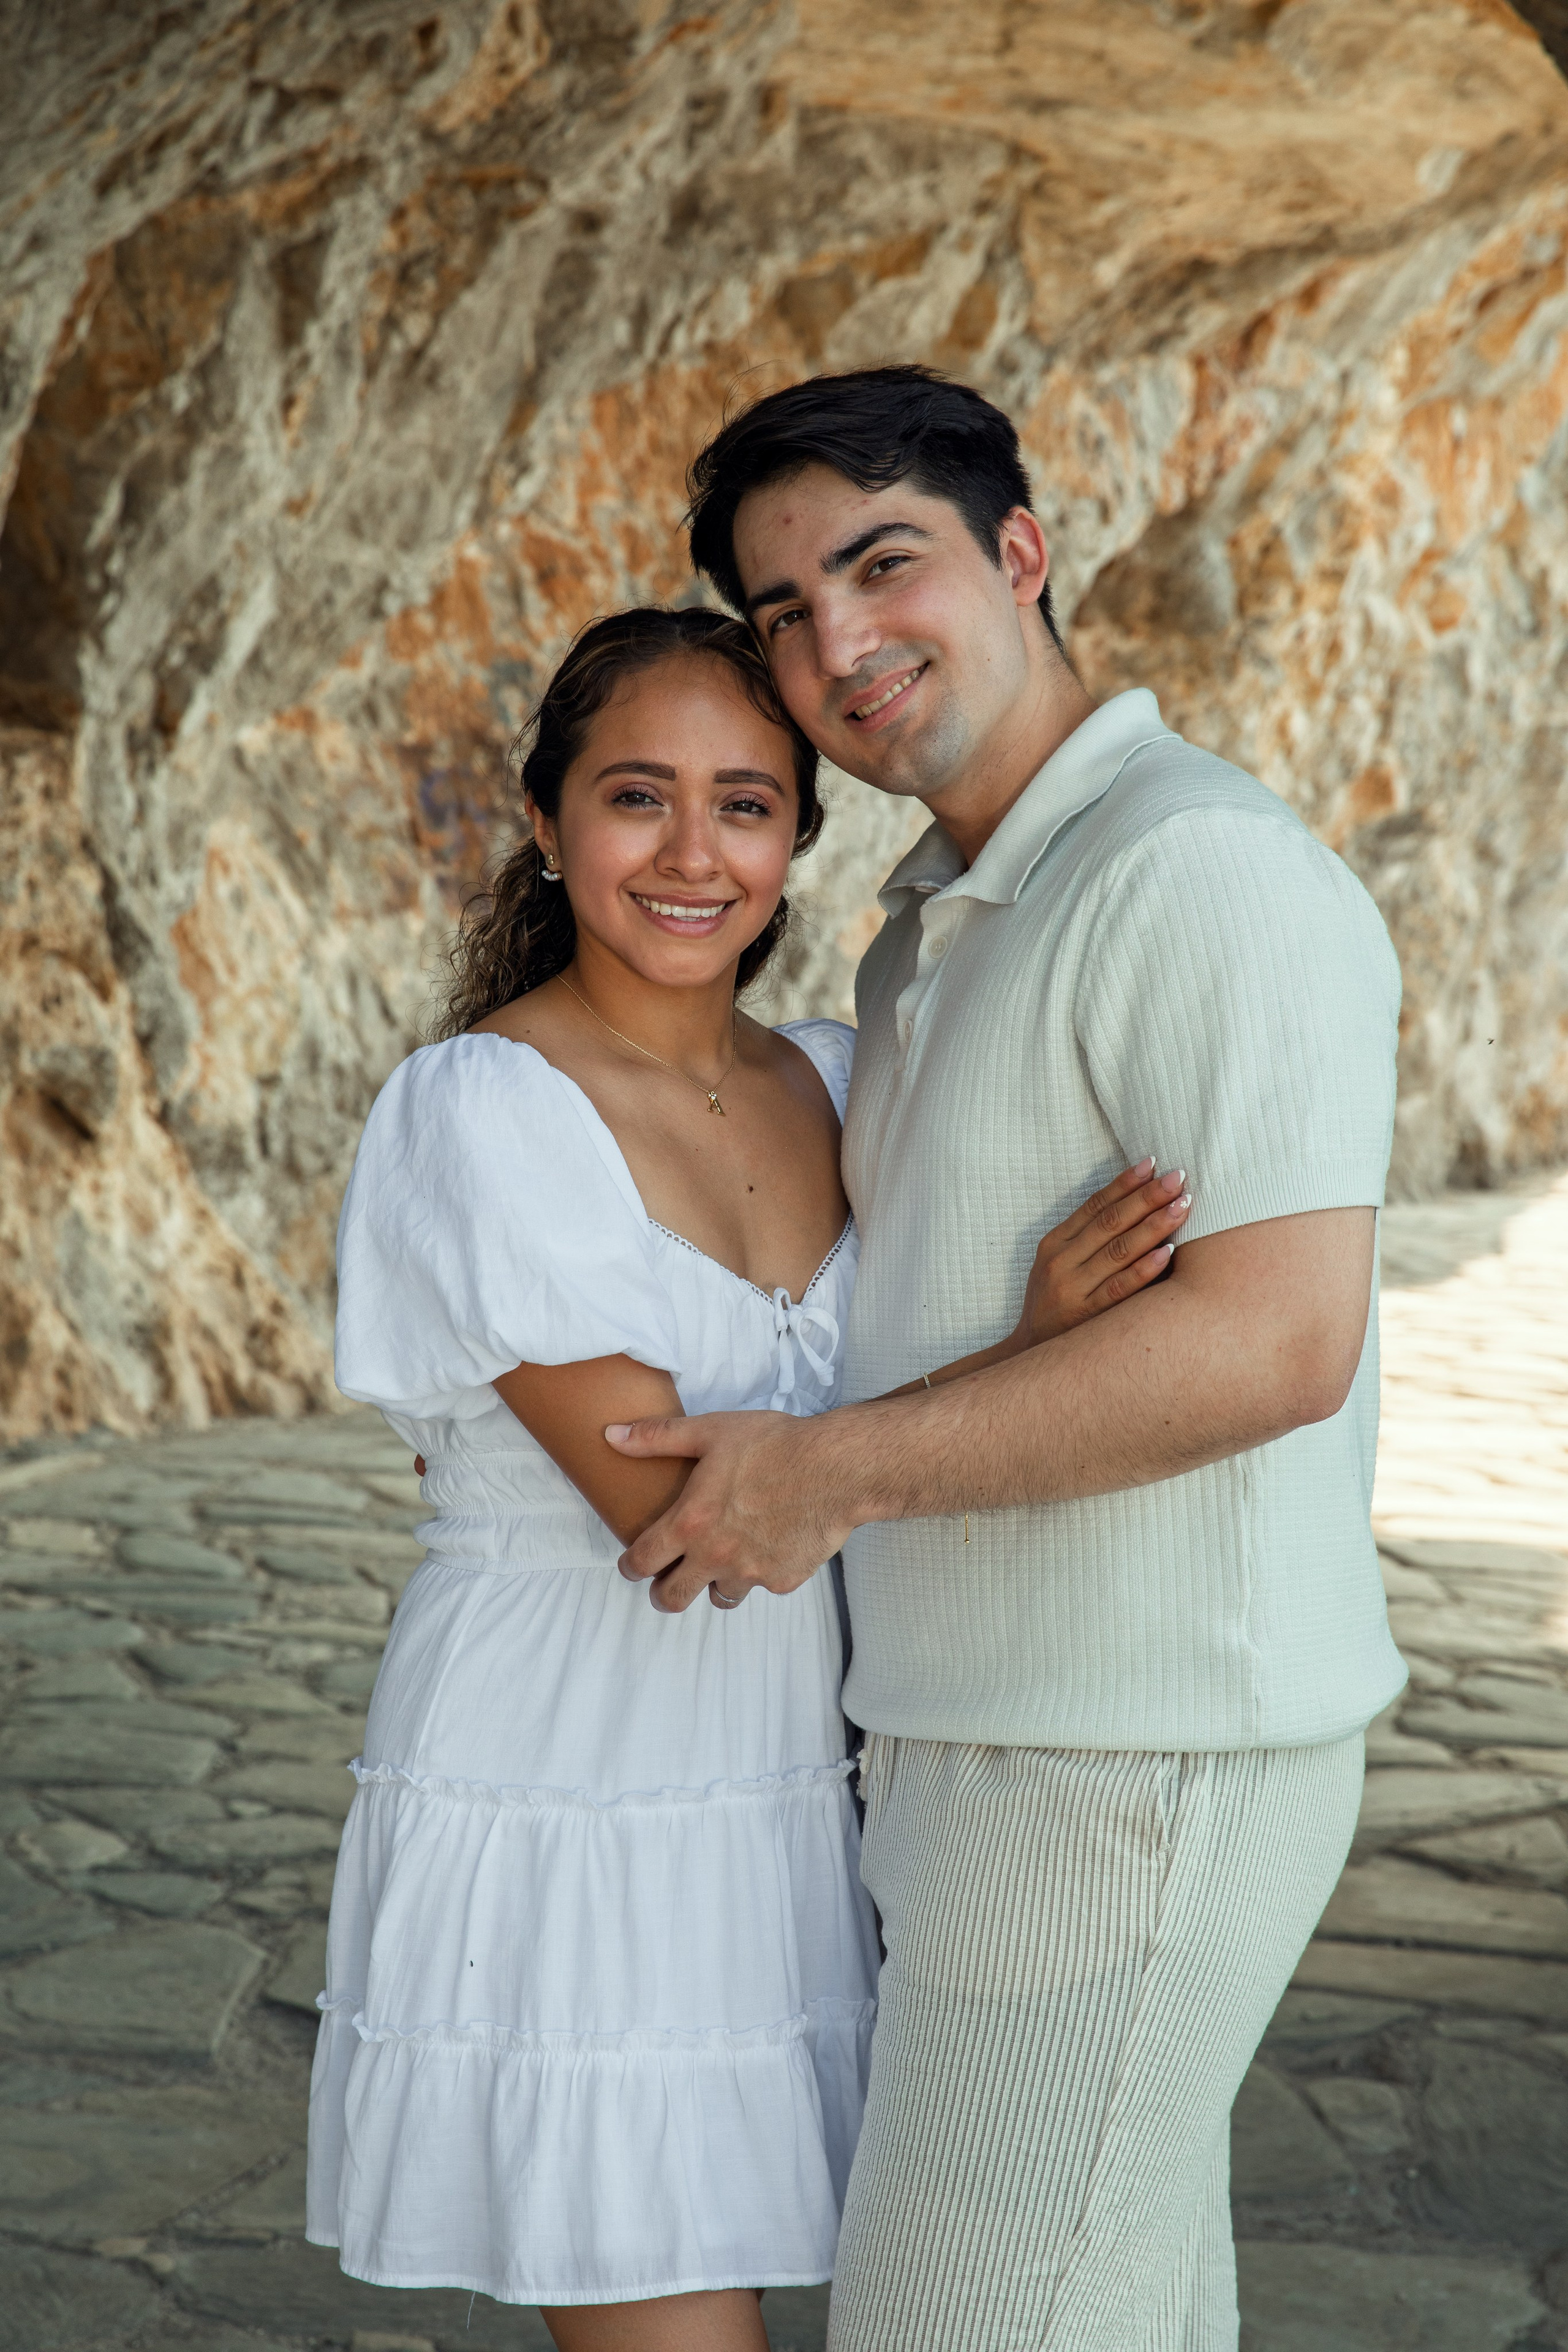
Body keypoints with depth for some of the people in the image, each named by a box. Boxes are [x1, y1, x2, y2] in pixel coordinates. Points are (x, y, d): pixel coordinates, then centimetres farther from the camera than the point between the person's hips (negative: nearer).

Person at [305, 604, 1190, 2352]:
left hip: (778, 1805, 6)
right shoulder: (479, 1108, -14)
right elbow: (664, 1498, -20)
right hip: (559, 1801, -6)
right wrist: (1022, 1356, -24)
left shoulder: (828, 1082, 6)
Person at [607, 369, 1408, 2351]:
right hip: (1007, 1741, 10)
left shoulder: (1206, 867, -18)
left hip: (1134, 1788, -10)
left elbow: (1277, 1339, -28)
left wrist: (829, 1472, -21)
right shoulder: (940, 931, 14)